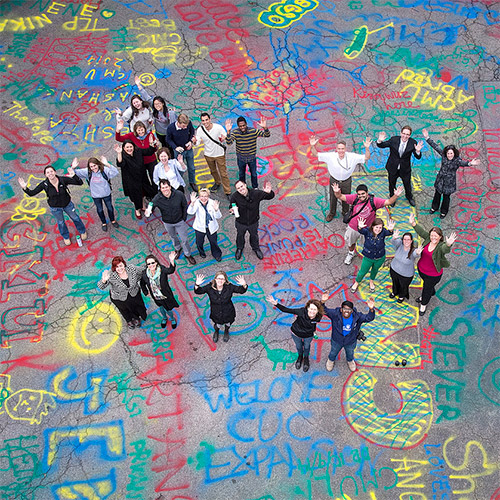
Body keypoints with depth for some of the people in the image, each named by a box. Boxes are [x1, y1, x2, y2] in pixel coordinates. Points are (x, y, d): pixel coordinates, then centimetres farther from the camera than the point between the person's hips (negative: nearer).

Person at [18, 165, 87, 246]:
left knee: (75, 217, 24)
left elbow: (80, 183, -28)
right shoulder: (44, 184, -27)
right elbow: (32, 193, -21)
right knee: (60, 222, 25)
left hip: (67, 204, 0)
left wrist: (74, 175, -46)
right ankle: (66, 237, 55)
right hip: (55, 208, 0)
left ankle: (82, 231, 55)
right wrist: (25, 188, -41)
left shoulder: (63, 179, -29)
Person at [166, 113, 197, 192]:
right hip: (179, 151, -3)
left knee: (191, 168, 19)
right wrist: (175, 147, -26)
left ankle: (192, 182, 44)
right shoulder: (170, 128, -28)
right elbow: (168, 140, -11)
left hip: (189, 149, 3)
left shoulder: (189, 123, -22)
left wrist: (191, 141, -12)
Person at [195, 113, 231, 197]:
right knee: (213, 171, 27)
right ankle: (217, 182, 56)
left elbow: (226, 138, -10)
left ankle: (228, 192, 15)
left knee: (223, 174, 2)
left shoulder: (218, 127, -22)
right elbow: (197, 142, -11)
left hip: (219, 153, -3)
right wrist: (194, 141, -35)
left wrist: (224, 138, -35)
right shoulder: (200, 130, -15)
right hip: (208, 154, 3)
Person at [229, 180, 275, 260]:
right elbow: (231, 208, -13)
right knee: (240, 236, 29)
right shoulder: (234, 197, -28)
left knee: (254, 236, 29)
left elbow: (270, 196, -17)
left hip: (253, 222, 1)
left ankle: (256, 248, 61)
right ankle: (239, 248, 62)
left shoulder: (256, 193, -27)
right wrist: (233, 210, -39)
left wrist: (269, 192, -42)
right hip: (241, 223, -1)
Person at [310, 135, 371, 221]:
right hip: (334, 181, 0)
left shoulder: (352, 157, -19)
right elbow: (316, 154, -17)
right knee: (333, 198, 19)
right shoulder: (330, 156, -21)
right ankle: (332, 213, 47)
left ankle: (345, 212, 50)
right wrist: (313, 146, -35)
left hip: (346, 182, 0)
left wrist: (367, 148, -34)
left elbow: (366, 158, -15)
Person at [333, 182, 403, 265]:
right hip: (353, 227, 2)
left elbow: (388, 202, -21)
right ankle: (351, 254, 61)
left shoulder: (374, 201, -22)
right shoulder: (354, 198, -20)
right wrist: (337, 192, -39)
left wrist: (395, 195, -39)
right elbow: (341, 197, -17)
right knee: (350, 243, 29)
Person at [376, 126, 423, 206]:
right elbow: (382, 145, -10)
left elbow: (418, 157, -17)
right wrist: (380, 141, -33)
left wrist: (417, 151, -40)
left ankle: (409, 197, 51)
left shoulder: (413, 143, -18)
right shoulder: (394, 139, -18)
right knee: (392, 184, 21)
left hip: (405, 169, 0)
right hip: (393, 168, 0)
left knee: (407, 184, 20)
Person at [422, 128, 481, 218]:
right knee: (437, 194, 22)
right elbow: (435, 147, -10)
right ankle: (434, 207, 48)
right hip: (440, 179, 3)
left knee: (446, 197, 15)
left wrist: (470, 163, -69)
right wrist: (427, 137, -15)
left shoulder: (457, 160, -24)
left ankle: (444, 211, 40)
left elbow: (463, 163, -45)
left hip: (449, 182, -3)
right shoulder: (443, 155, -13)